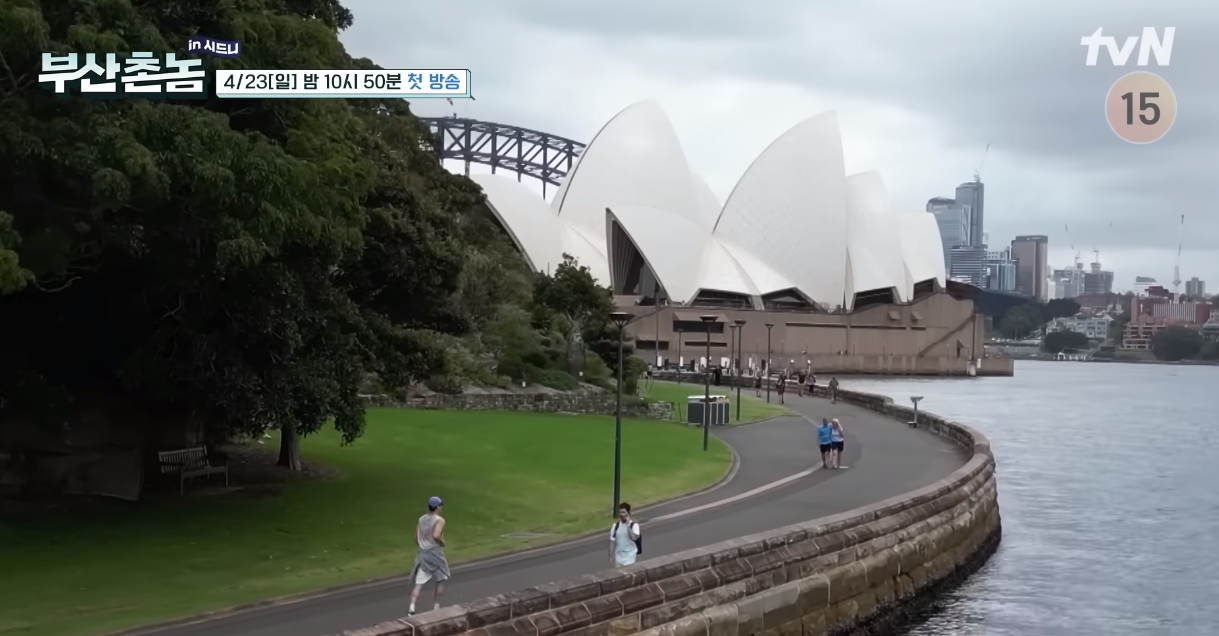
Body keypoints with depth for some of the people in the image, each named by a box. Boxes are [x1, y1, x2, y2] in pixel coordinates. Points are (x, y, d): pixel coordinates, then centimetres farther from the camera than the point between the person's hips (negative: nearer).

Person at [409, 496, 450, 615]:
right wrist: (442, 542, -9)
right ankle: (436, 606, 21)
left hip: (422, 553, 5)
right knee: (440, 580, 16)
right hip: (435, 553, -5)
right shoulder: (439, 520, -12)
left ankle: (412, 608, -13)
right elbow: (436, 535, -27)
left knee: (419, 583, 1)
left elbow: (416, 538, 11)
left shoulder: (421, 519, 9)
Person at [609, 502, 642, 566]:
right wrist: (611, 557, 4)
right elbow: (612, 542, 6)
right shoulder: (616, 525, 2)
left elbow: (634, 538, -27)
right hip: (619, 557, 4)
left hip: (630, 557, -4)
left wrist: (628, 525, -25)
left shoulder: (634, 525, -10)